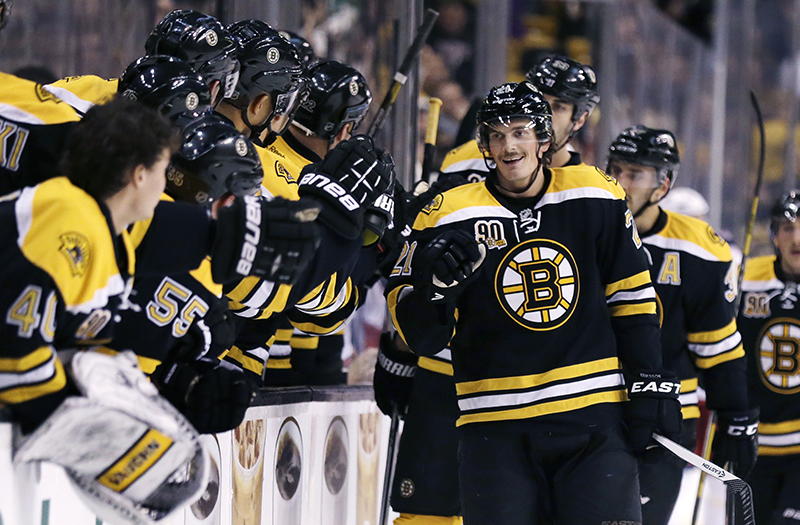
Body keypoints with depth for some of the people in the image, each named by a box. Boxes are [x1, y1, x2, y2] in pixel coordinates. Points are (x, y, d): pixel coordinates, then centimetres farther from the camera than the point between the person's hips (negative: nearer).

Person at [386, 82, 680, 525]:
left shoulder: (596, 200, 3)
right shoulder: (451, 215, -3)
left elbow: (631, 297, 11)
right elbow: (413, 329, -1)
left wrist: (650, 383, 6)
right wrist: (436, 285, -21)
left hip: (593, 418, 1)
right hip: (495, 428, -1)